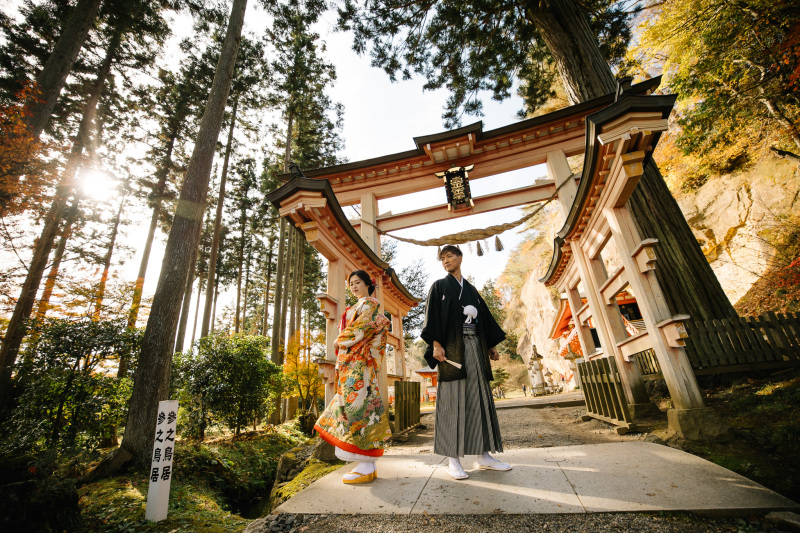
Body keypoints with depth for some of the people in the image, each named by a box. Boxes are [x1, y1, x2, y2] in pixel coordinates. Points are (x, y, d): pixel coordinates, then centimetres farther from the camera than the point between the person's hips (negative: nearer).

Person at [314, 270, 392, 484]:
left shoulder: (369, 304, -2)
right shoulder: (358, 307, 25)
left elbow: (359, 330, -13)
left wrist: (339, 341, -1)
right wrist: (340, 342, 8)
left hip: (359, 364, -9)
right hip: (351, 364, 9)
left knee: (359, 404, -10)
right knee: (357, 403, 7)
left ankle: (367, 468, -4)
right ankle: (367, 465, 13)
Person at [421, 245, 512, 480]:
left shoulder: (471, 289, 21)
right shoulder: (439, 286, 7)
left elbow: (483, 316, 19)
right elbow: (432, 315, -4)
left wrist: (491, 345, 12)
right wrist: (435, 344, -17)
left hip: (475, 346, 5)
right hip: (452, 346, -5)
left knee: (480, 397, 5)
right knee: (453, 399, -5)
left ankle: (484, 455, 14)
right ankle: (453, 459, 2)